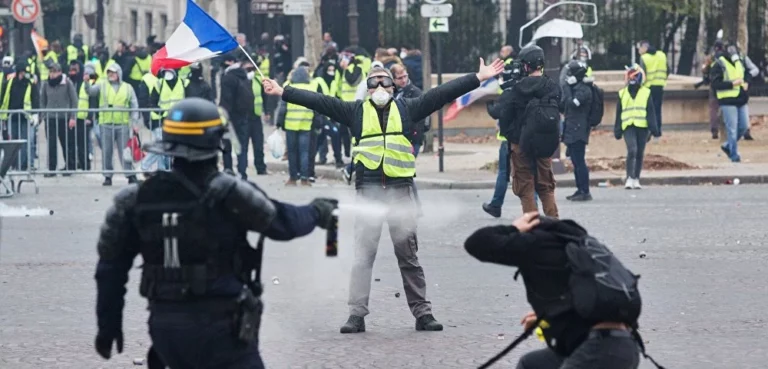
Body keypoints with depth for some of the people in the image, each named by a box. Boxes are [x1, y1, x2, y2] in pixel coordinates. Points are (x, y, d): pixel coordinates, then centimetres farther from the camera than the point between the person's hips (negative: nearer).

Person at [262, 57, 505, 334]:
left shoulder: (406, 109, 10)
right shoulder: (356, 111, 10)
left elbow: (442, 94, 9)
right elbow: (319, 102, 8)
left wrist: (479, 78, 6)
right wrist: (282, 92, 5)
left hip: (401, 189, 0)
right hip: (368, 190, 0)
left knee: (408, 254, 6)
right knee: (363, 254, -1)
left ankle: (422, 312, 11)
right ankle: (357, 313, 1)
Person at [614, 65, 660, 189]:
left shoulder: (646, 93, 5)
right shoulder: (622, 94, 10)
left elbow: (651, 112, 4)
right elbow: (618, 113, 13)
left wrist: (653, 129, -4)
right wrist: (617, 130, 10)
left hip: (642, 127, 1)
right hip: (628, 126, -1)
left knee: (640, 153, 6)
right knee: (632, 150, -17)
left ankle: (636, 179, 16)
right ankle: (630, 178, -16)